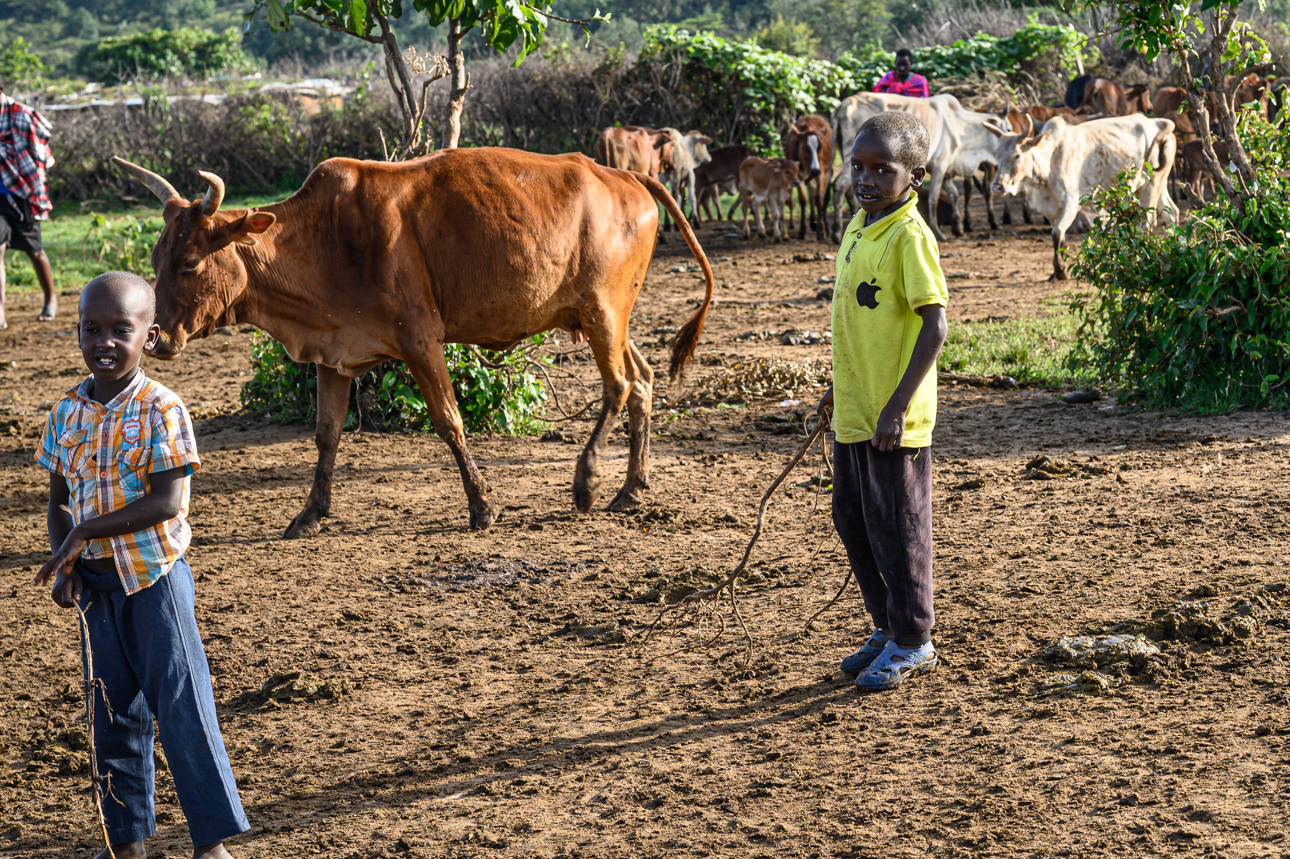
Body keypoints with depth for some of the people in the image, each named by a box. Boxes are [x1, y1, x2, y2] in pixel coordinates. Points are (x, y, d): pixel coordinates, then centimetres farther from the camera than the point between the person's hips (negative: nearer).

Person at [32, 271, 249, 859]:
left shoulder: (161, 410, -12)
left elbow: (166, 502, -18)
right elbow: (59, 501, 9)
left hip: (154, 575, -5)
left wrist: (86, 532, -18)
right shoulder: (67, 413, 4)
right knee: (112, 712, 13)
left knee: (181, 707, -3)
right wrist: (63, 565, -6)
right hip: (96, 583, 6)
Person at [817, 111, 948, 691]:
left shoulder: (909, 236, -16)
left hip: (892, 419, -9)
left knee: (896, 530, 2)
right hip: (853, 413, 9)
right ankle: (887, 628, 31)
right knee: (852, 522, 17)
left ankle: (912, 643, 17)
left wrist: (897, 406, -24)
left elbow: (934, 326, -20)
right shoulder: (858, 228, 10)